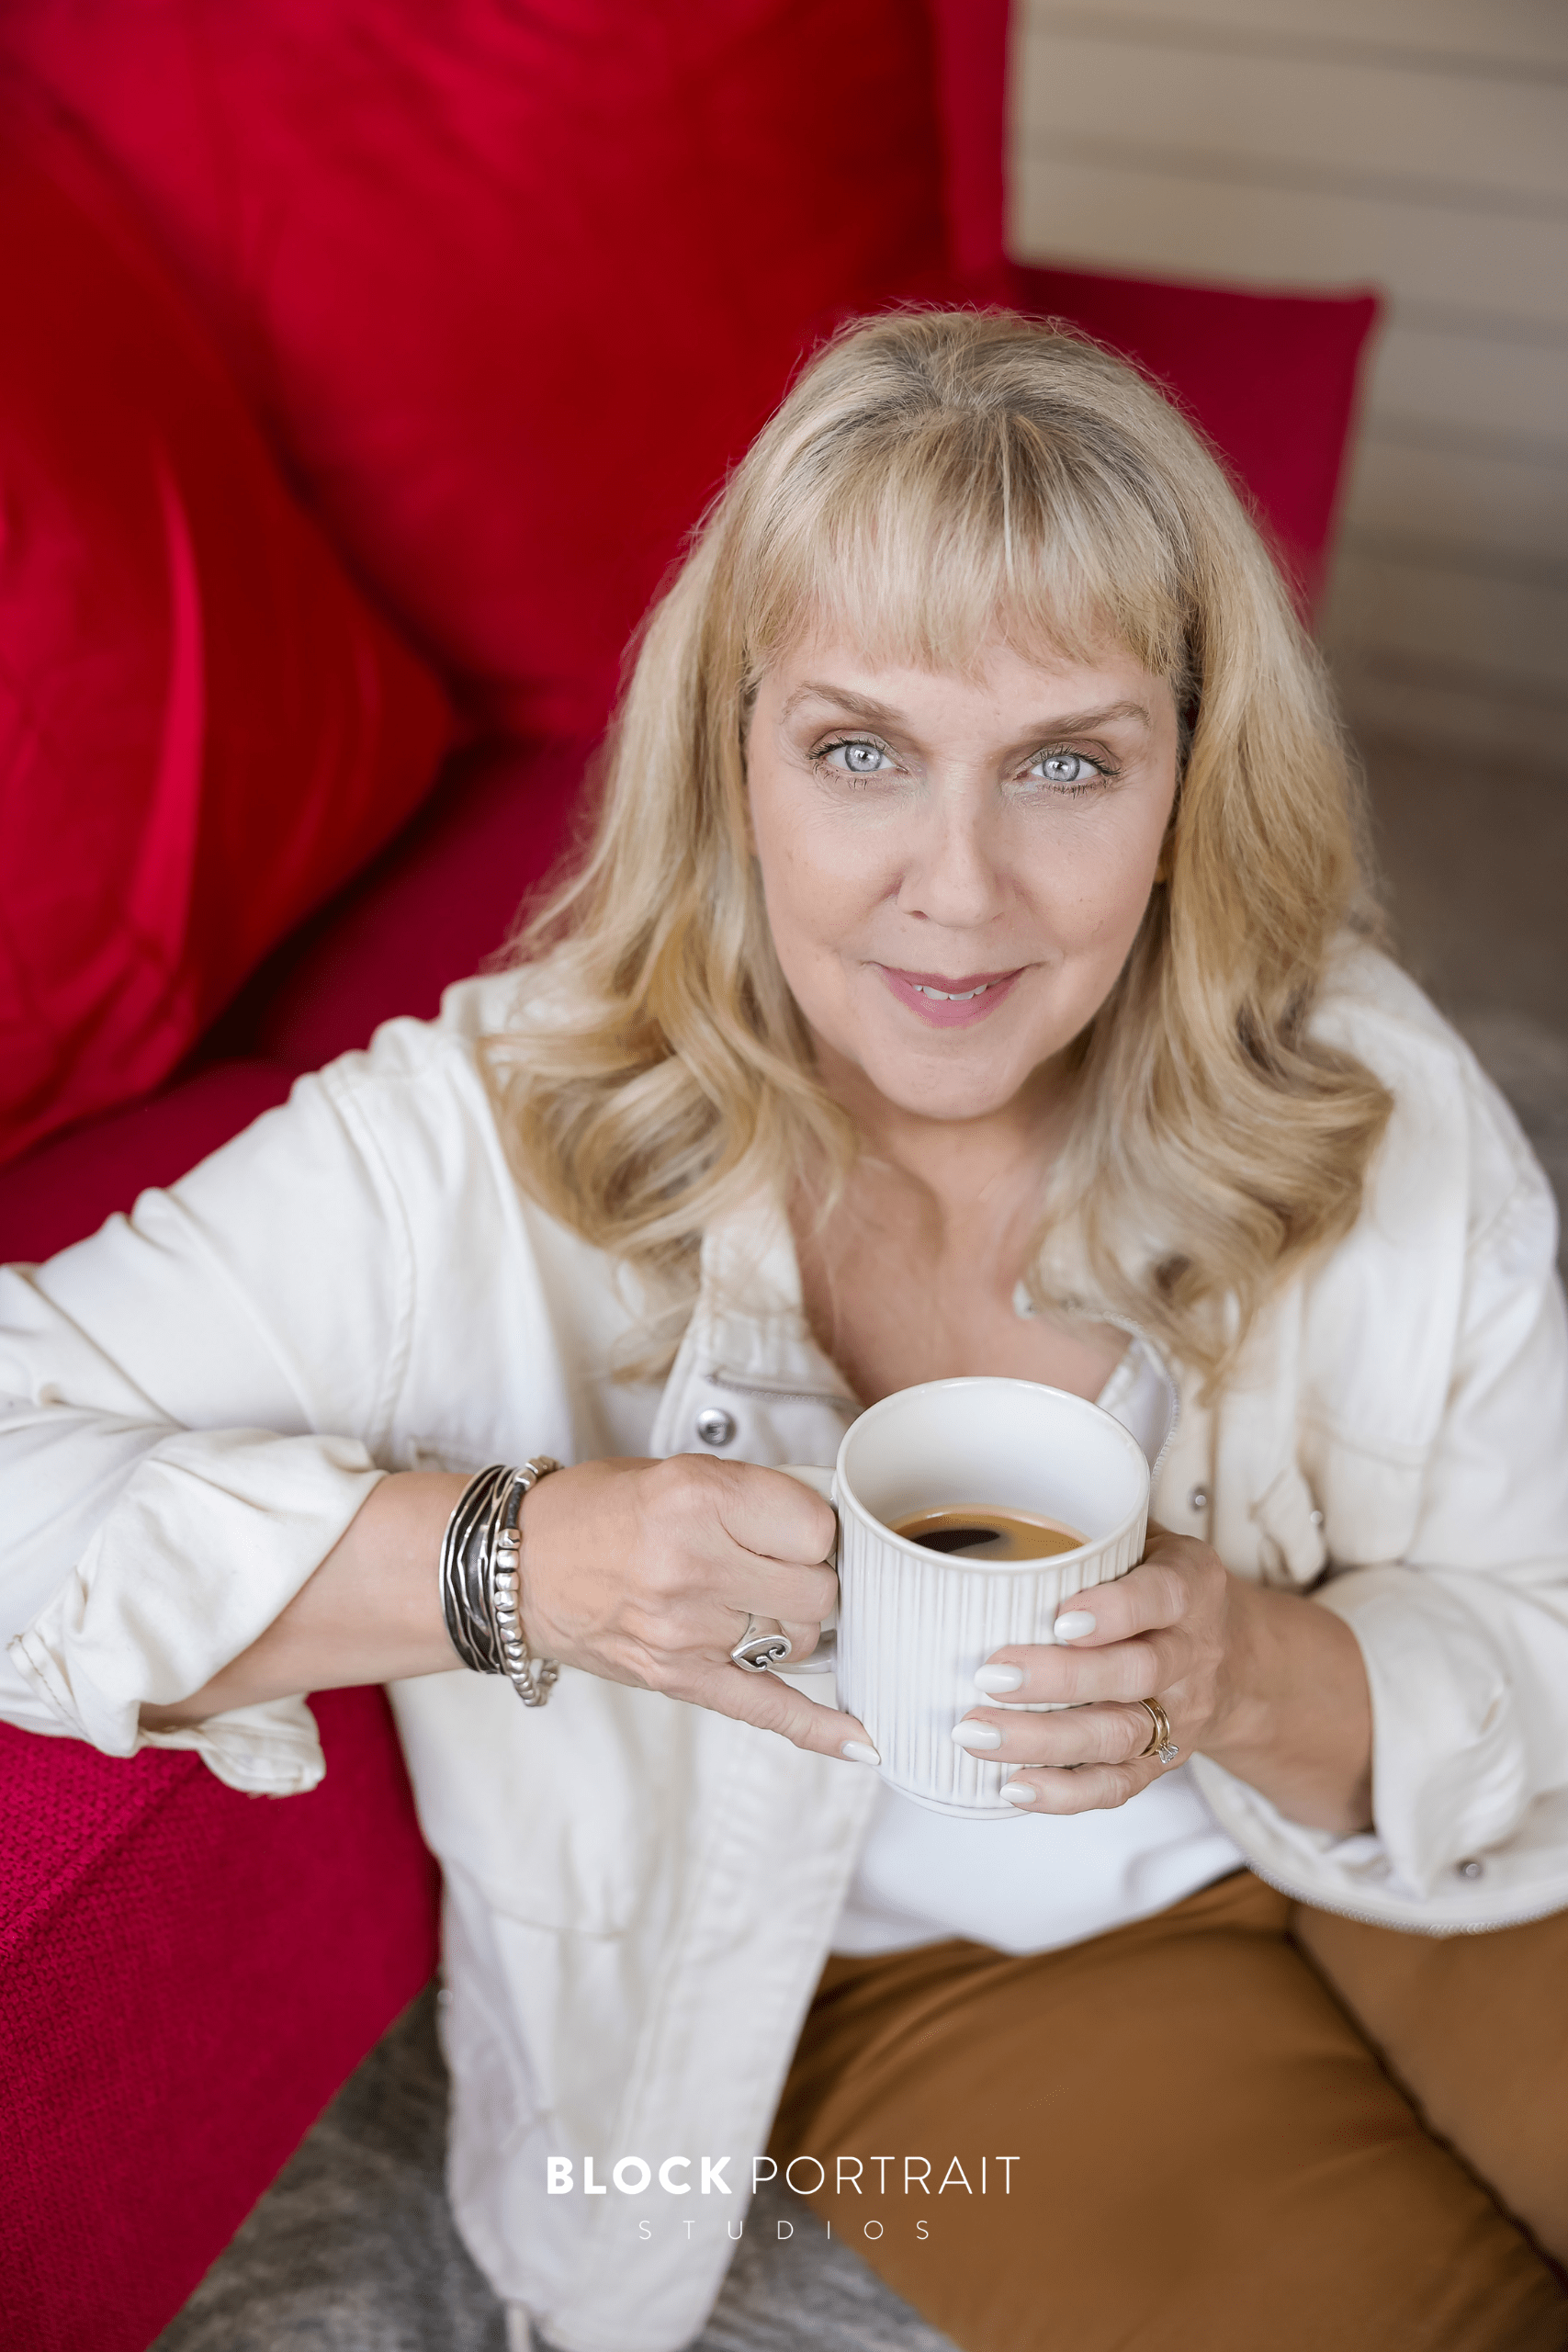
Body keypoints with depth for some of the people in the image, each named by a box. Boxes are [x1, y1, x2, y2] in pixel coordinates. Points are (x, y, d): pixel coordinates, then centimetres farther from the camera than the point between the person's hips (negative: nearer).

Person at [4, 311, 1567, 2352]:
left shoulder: (1370, 1108, -18)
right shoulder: (491, 1148, -26)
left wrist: (1261, 1680, -32)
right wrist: (508, 1561, -37)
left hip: (1351, 1843, 3)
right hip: (903, 1958, -2)